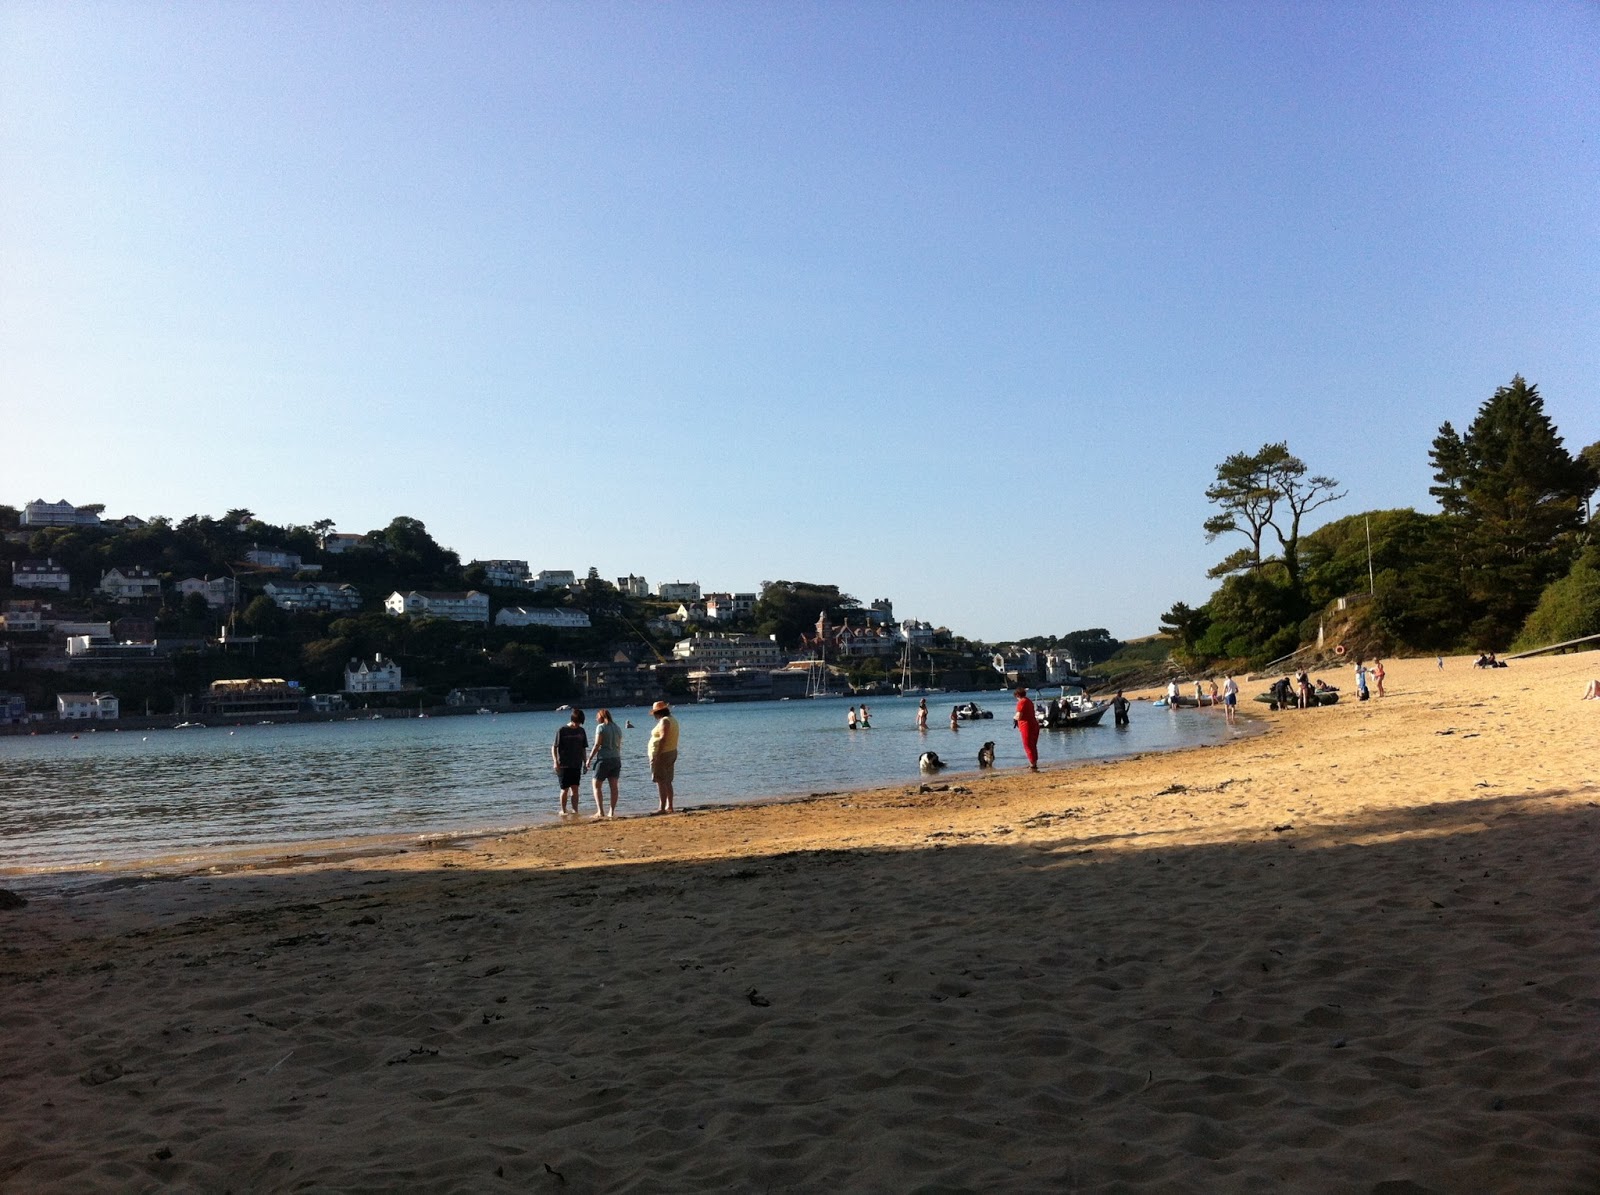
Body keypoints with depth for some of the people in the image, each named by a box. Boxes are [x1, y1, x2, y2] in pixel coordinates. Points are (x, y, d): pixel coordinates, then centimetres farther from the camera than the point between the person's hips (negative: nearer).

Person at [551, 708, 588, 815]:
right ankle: (563, 810, 12)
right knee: (565, 789, 0)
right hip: (563, 765, -3)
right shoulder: (562, 731, -6)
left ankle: (575, 810, 7)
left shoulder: (581, 731, 7)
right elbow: (554, 747, -6)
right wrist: (555, 762, -17)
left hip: (576, 765, 3)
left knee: (575, 789, 2)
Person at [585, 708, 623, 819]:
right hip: (616, 759, 6)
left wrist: (589, 758, -6)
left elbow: (597, 745, -11)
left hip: (604, 759, -6)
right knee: (614, 786, 6)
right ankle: (612, 811, 4)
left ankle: (600, 811, -8)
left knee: (596, 785, 1)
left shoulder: (601, 727, -7)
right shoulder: (617, 728, 13)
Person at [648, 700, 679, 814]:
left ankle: (662, 808, -9)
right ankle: (669, 807, 18)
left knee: (661, 782, -8)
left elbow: (663, 738, -24)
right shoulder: (673, 720, 14)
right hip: (672, 752, 10)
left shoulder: (664, 721, -16)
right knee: (667, 782, 14)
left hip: (662, 753, -10)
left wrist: (657, 756, -25)